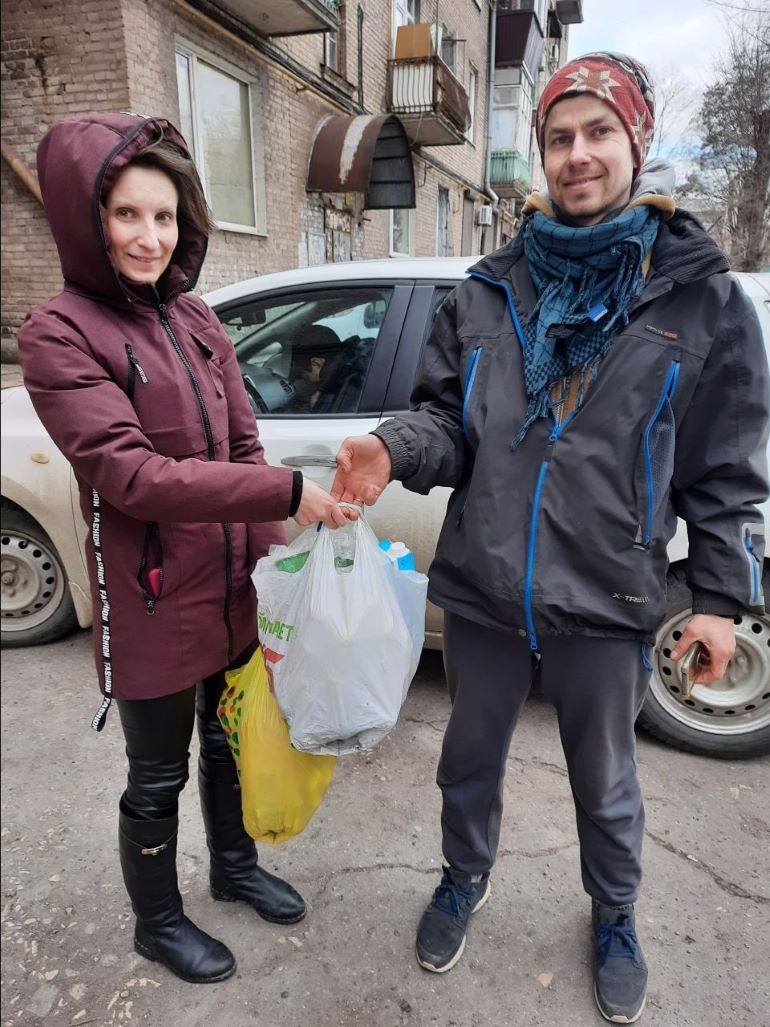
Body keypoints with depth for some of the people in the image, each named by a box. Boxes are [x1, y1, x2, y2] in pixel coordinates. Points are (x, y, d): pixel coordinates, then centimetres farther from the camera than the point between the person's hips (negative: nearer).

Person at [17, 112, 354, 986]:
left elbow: (242, 447, 6)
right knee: (158, 778, 15)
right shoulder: (58, 335, -14)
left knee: (230, 742, 24)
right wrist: (289, 493, -28)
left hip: (234, 593, 6)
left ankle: (234, 867, 51)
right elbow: (129, 474, -24)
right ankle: (158, 923, 42)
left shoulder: (193, 321, 5)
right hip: (151, 608, -5)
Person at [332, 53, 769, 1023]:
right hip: (481, 590, 2)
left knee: (604, 782, 22)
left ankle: (613, 914, 53)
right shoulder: (490, 289, 2)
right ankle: (464, 877, 54)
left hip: (605, 604, -1)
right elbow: (447, 414, 3)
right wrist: (395, 449, -18)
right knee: (471, 757, 24)